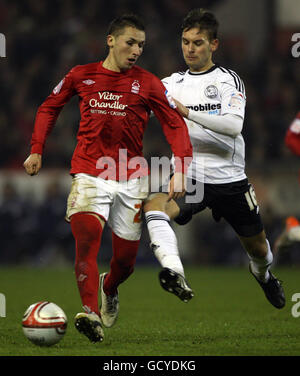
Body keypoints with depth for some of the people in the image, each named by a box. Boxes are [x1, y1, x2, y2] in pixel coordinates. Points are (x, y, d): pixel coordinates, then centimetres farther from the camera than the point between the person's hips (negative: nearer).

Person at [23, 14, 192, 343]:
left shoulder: (147, 83, 3)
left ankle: (109, 288, 40)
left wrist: (180, 171, -11)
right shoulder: (81, 76, 5)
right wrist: (36, 151, 9)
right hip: (89, 174, -1)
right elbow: (49, 108, 19)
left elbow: (175, 125, 1)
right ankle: (91, 314, -30)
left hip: (132, 179, 1)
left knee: (125, 259, 5)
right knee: (86, 237, -26)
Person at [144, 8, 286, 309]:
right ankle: (174, 273, -49)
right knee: (154, 205, -32)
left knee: (256, 246, 15)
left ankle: (263, 275, 51)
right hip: (188, 177, 2)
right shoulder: (174, 83, 12)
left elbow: (233, 124, -19)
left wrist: (188, 113, -28)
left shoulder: (227, 79, -2)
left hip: (230, 179, -1)